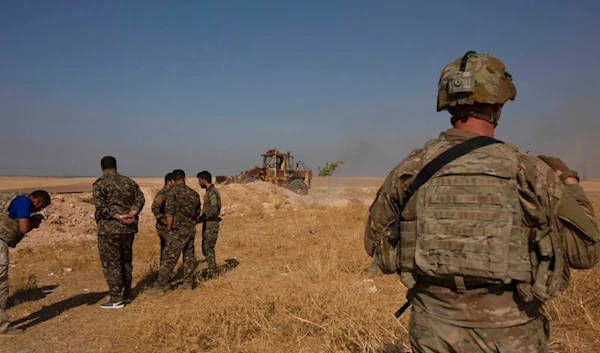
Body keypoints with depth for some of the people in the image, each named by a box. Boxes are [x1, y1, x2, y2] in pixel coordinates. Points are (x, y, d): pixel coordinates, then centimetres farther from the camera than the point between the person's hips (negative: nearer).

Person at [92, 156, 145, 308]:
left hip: (109, 229, -6)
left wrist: (119, 217, -17)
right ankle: (127, 295, 25)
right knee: (126, 261, 17)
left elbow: (101, 206, -18)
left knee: (111, 264, 2)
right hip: (128, 228, 6)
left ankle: (117, 299, 5)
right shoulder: (129, 181, 11)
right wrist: (131, 214, -11)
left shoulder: (100, 183, -6)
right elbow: (140, 199, 1)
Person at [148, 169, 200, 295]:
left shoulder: (171, 192, -9)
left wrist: (169, 229, -5)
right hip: (191, 230, 6)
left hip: (178, 230, -6)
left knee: (169, 258, -4)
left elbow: (169, 213, -14)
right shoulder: (194, 193, 8)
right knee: (189, 256, 15)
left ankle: (160, 287, -3)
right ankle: (188, 283, 21)